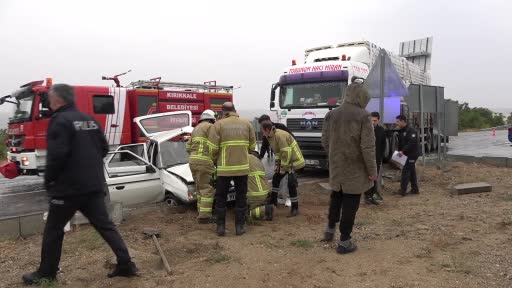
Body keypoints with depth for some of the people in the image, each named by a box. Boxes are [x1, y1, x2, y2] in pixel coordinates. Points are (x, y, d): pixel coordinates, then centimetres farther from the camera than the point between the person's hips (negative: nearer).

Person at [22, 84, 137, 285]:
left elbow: (57, 155, -19)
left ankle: (46, 273, 22)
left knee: (53, 229, 11)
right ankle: (126, 264, 7)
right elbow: (104, 148, 15)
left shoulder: (60, 120, -11)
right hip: (94, 185, 7)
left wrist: (48, 180, -6)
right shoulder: (90, 120, 12)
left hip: (69, 187, -7)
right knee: (105, 225, 9)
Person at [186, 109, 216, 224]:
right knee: (207, 189, -4)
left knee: (201, 189, 16)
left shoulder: (196, 129, 21)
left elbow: (188, 147, 20)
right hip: (204, 161, -8)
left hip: (193, 161, 9)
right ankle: (204, 216, -6)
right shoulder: (210, 127, -4)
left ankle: (202, 214, 18)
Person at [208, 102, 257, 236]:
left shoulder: (218, 124, -3)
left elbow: (212, 148, -8)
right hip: (242, 167, 2)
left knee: (221, 198, 13)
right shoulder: (247, 124, 5)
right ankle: (239, 226, 18)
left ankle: (221, 227, 17)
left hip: (224, 167, -2)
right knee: (241, 197, 14)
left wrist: (215, 160, 10)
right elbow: (252, 146, 7)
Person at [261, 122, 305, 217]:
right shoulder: (271, 136, 5)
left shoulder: (279, 135, -26)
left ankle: (295, 208, 1)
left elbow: (286, 152, -27)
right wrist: (277, 164, 8)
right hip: (284, 161, 10)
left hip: (293, 161, -10)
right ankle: (273, 200, 31)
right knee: (276, 178, 16)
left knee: (291, 184, -10)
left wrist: (283, 167, -19)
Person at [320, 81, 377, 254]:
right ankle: (344, 242, 12)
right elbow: (368, 147, -17)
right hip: (355, 170, -5)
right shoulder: (363, 116, -16)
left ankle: (330, 230, 37)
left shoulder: (331, 115, 1)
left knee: (335, 198, 24)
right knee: (350, 204, 4)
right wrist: (372, 170, -8)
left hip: (336, 167, 5)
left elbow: (325, 141, 7)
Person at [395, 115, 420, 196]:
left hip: (412, 154, -10)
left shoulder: (411, 131, -17)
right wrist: (399, 151, 5)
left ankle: (403, 190, -9)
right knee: (411, 171, 14)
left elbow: (412, 143, -28)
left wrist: (403, 151, -29)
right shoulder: (401, 131, 13)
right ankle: (415, 189, 22)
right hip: (406, 154, 10)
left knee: (406, 170, -11)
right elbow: (400, 143, 17)